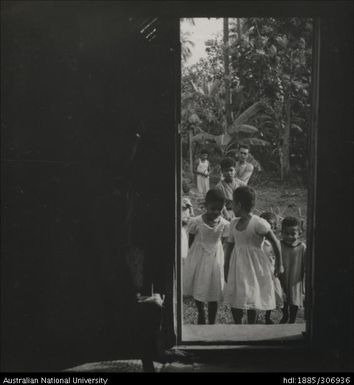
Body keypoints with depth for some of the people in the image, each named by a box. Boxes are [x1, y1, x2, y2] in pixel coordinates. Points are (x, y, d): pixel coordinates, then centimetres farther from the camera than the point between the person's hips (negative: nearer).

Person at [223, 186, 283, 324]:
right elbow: (229, 245, 12)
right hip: (237, 265, 6)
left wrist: (279, 264, -2)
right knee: (233, 299, 7)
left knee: (251, 300, -1)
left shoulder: (258, 223, -16)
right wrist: (226, 268, 11)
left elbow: (274, 242, -9)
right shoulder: (234, 223, 5)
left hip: (254, 265, -6)